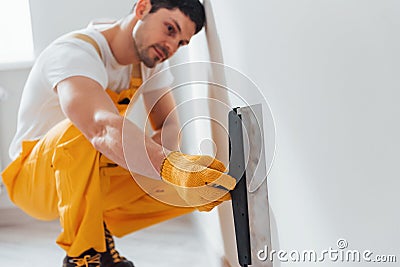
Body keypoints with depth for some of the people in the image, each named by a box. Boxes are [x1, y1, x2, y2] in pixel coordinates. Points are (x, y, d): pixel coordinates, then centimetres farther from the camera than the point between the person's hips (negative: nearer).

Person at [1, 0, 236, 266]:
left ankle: (100, 234, 4)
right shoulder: (75, 52, -27)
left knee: (197, 182, -14)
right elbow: (103, 128, -48)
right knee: (82, 130, -40)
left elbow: (171, 129, -8)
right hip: (34, 180, -6)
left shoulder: (151, 57, -2)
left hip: (96, 179, 7)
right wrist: (170, 167, -62)